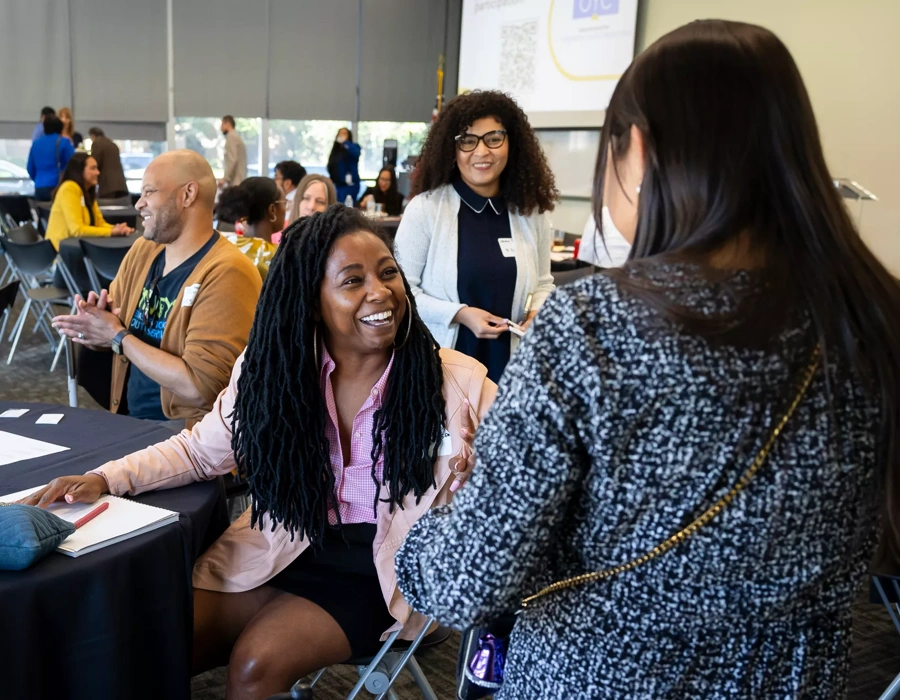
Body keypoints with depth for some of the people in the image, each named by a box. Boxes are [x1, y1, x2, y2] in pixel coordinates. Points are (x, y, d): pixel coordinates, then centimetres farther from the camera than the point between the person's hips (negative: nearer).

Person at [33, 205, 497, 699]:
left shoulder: (457, 383, -15)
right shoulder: (273, 369, -5)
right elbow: (201, 450, 7)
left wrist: (470, 478, -32)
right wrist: (104, 479, -7)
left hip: (379, 570, -3)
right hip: (281, 551, 3)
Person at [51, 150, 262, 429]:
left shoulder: (227, 274, -19)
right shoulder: (141, 251, 6)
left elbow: (200, 387, -24)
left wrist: (118, 336, -14)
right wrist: (96, 319, -9)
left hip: (190, 433, -7)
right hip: (128, 420, 8)